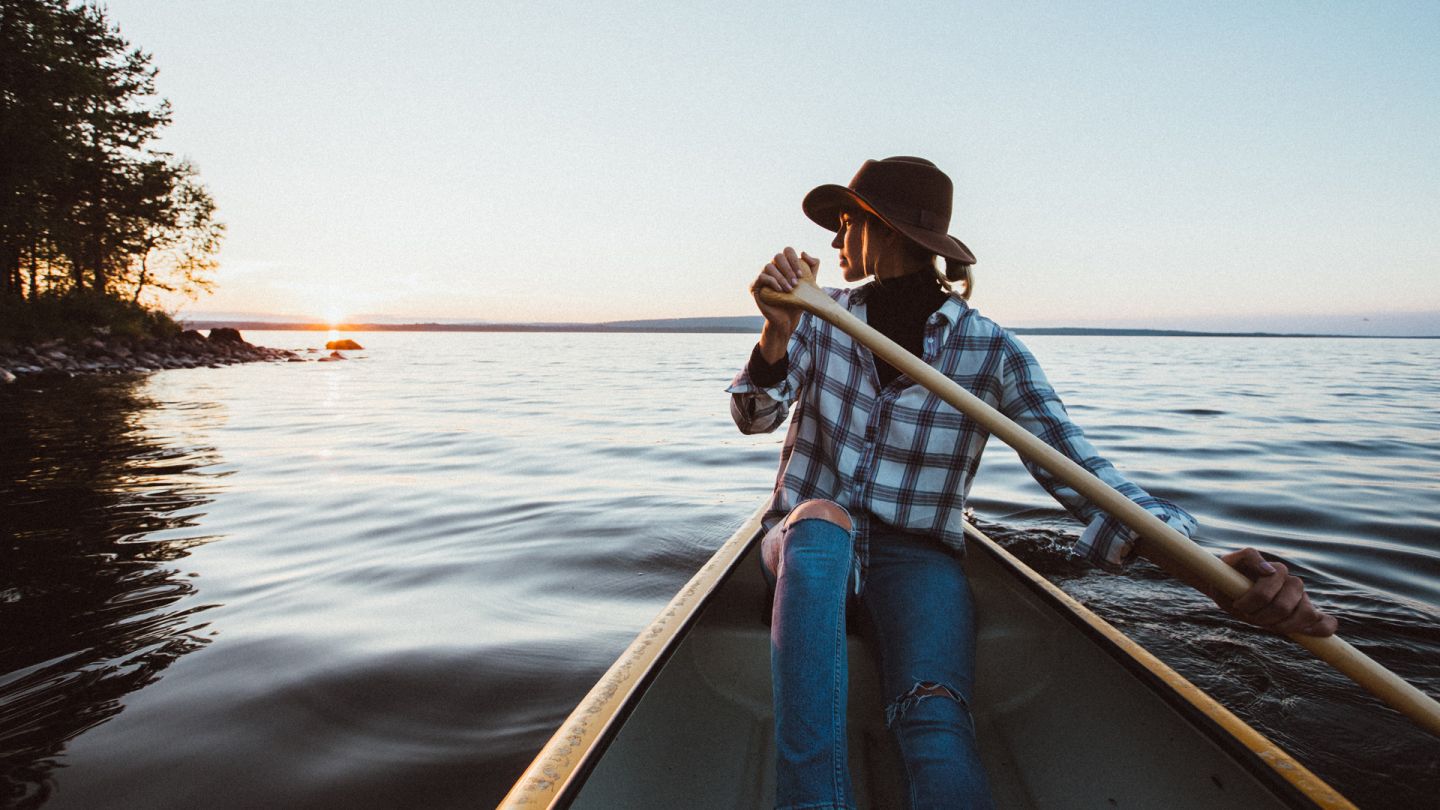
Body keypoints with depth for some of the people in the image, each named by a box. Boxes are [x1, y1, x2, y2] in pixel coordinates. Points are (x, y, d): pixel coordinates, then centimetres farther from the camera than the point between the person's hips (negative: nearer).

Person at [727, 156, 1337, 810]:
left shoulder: (991, 351, -4)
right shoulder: (823, 315, 5)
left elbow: (1077, 469, -13)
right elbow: (757, 416, -6)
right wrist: (778, 332, -28)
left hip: (917, 558, -2)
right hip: (806, 543, 2)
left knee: (935, 716, -33)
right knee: (820, 517, -36)